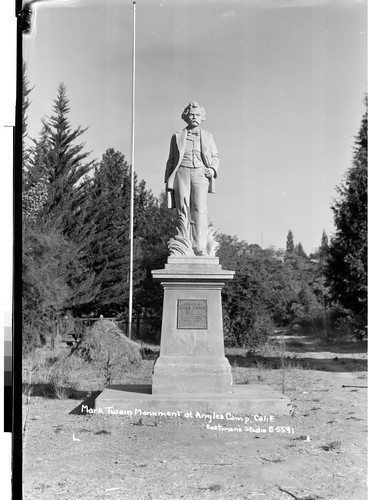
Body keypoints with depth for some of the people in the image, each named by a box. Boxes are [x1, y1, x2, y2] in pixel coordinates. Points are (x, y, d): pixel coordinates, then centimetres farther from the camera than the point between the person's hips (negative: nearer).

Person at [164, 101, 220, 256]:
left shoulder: (207, 136, 19)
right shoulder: (177, 136, 16)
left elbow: (215, 156, 21)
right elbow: (171, 160, 15)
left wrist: (213, 169, 0)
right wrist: (168, 182, 9)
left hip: (200, 174, 0)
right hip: (182, 173, 0)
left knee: (200, 210, -14)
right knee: (183, 211, -7)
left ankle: (200, 248, -18)